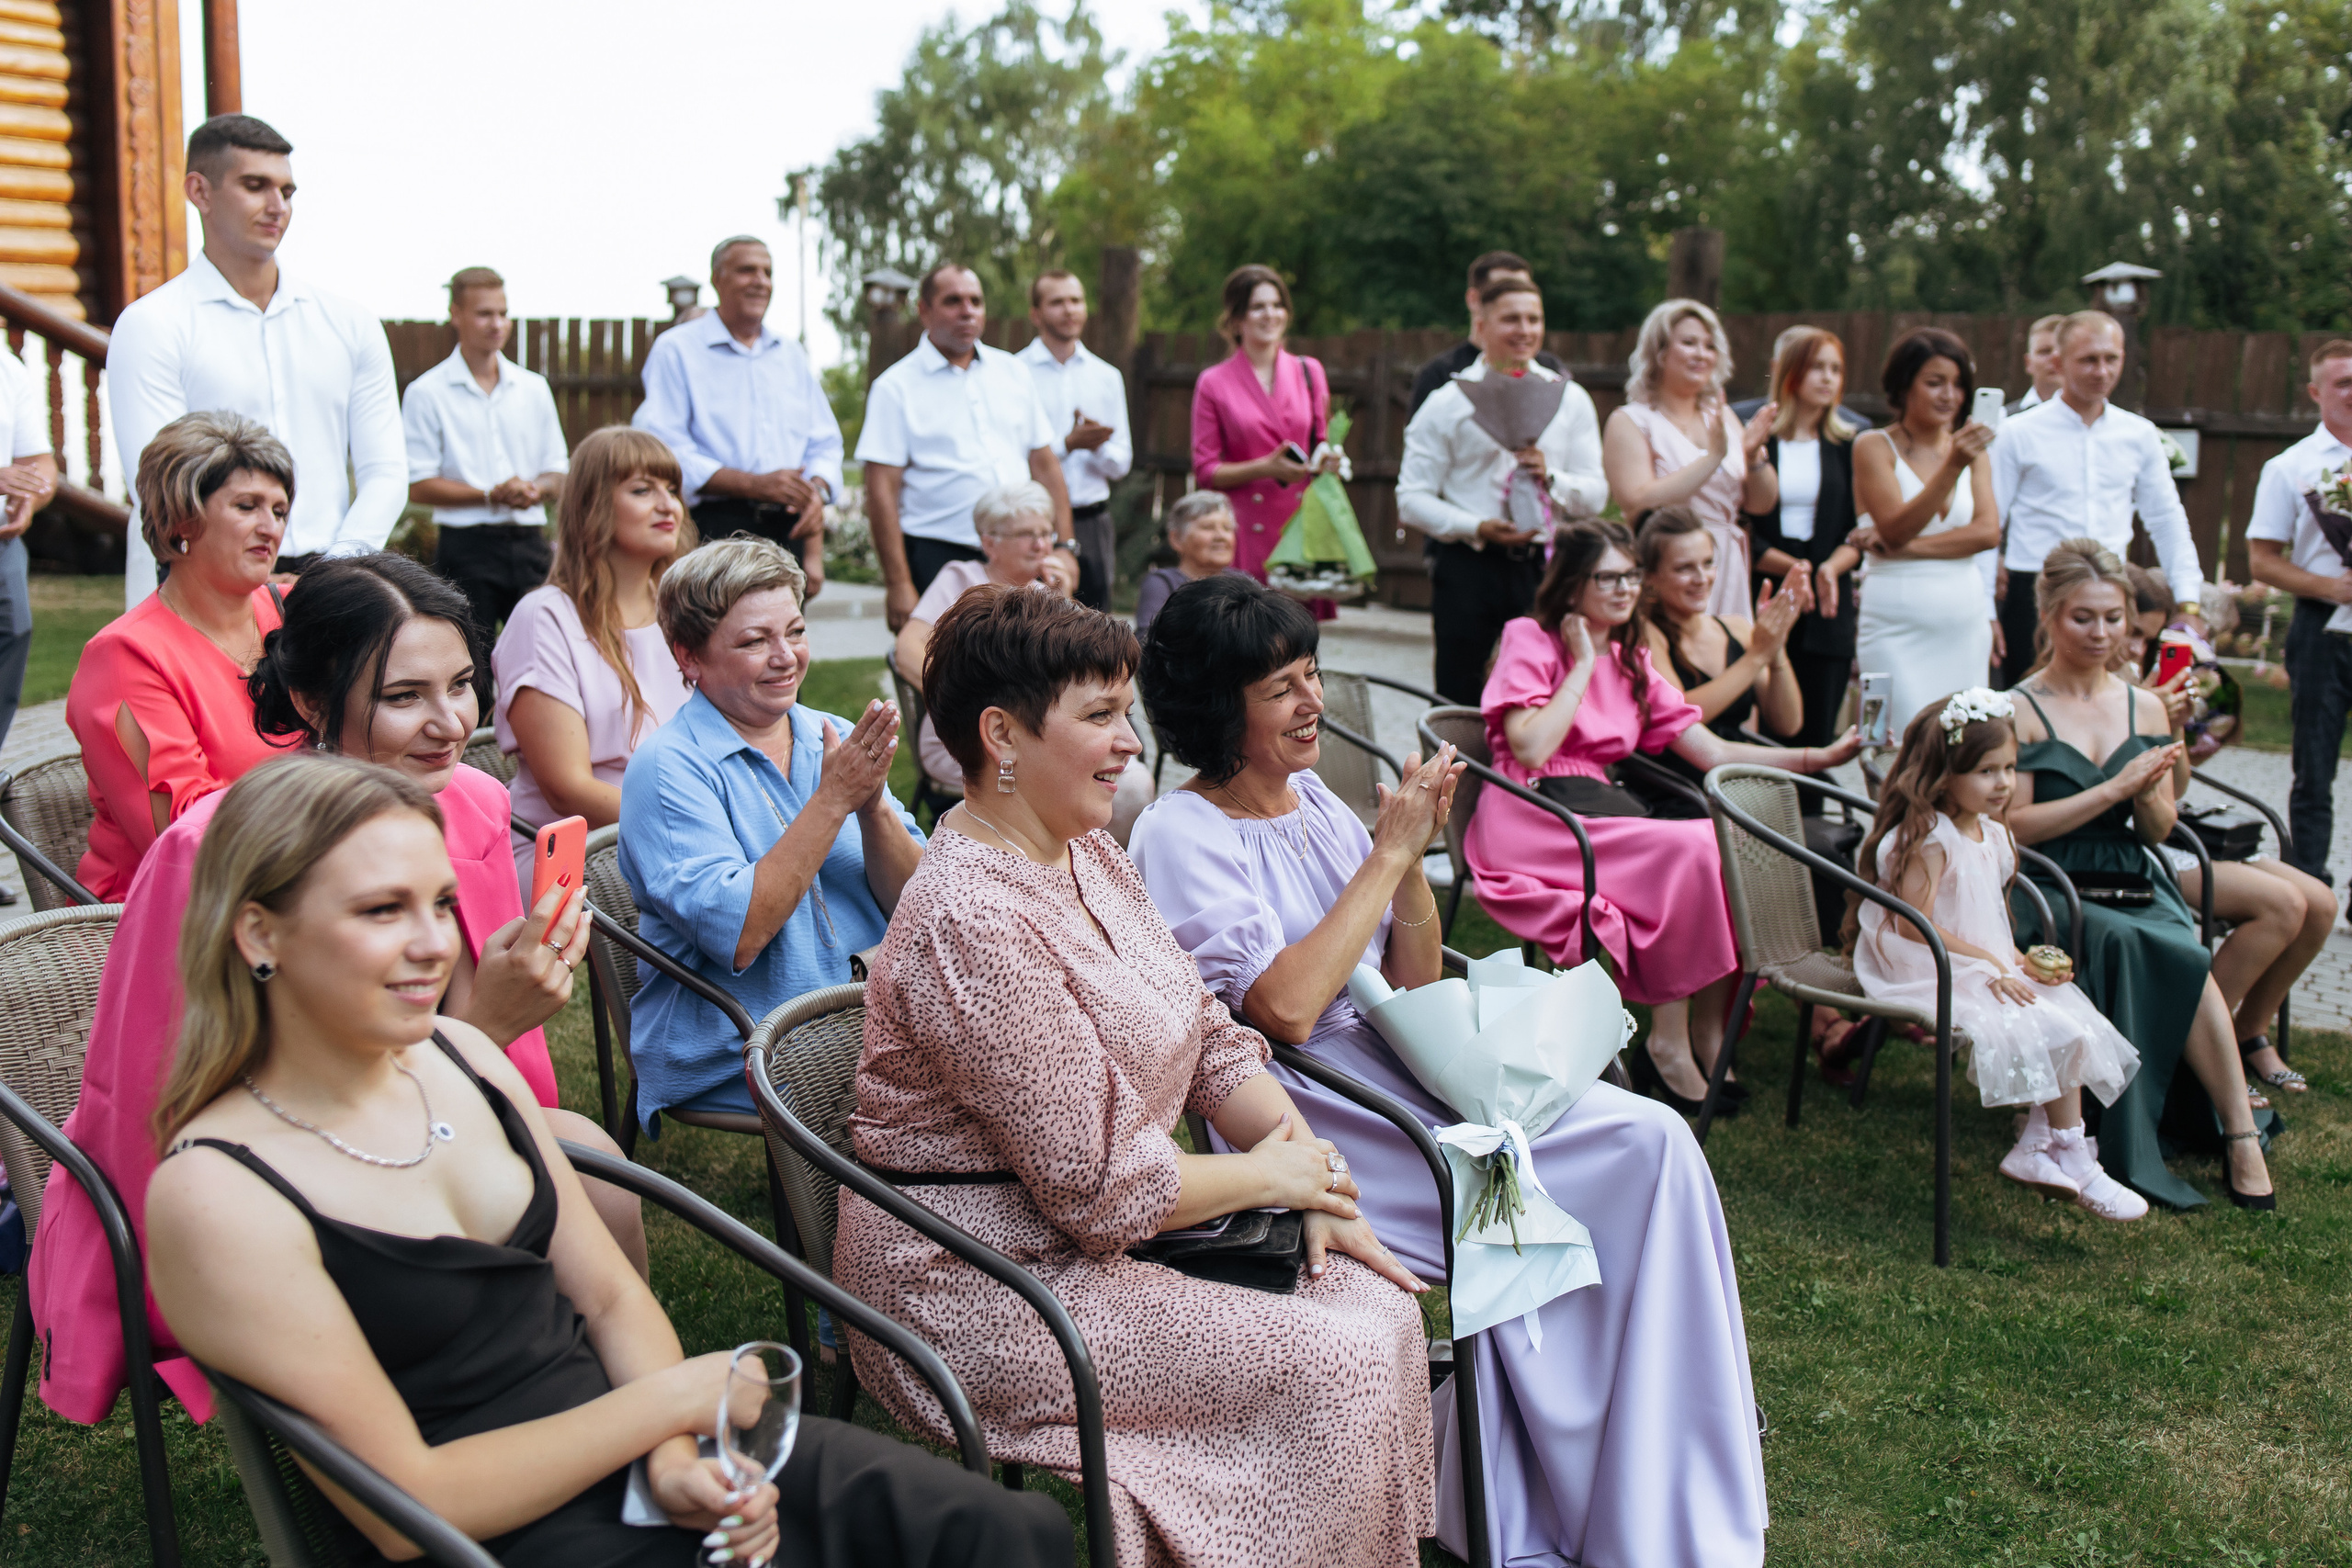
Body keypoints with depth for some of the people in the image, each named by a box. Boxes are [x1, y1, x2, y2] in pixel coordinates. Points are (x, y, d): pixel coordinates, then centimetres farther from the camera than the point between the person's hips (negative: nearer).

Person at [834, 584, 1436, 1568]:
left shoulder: (1086, 852, 7)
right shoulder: (973, 924, -25)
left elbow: (1208, 1041, 11)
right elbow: (1100, 1186, -24)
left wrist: (1320, 1185, -1)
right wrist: (1269, 1173, -9)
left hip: (1082, 1243, 9)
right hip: (978, 1291, -9)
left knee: (1381, 1305, -2)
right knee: (1330, 1369, -17)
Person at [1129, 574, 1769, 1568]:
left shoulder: (1312, 799, 12)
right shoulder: (1178, 836, -9)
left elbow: (1413, 984, 12)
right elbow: (1286, 1009, -21)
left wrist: (1413, 857, -5)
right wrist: (1387, 851, -14)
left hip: (1394, 1060, 7)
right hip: (1304, 1111, -7)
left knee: (1651, 1139, -15)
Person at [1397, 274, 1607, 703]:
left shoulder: (1570, 399, 12)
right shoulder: (1448, 402, 3)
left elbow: (1596, 495, 9)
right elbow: (1412, 499, -3)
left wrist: (1549, 476, -11)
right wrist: (1478, 528, -17)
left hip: (1544, 567, 2)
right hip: (1469, 567, -2)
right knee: (1460, 703, 1)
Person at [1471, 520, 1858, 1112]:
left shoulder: (1630, 661, 21)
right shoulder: (1529, 639, 2)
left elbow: (1714, 752, 14)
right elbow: (1532, 748, -15)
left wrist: (1820, 757, 5)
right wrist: (1583, 664, -5)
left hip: (1601, 812, 6)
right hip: (1531, 823, -6)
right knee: (1690, 849, -27)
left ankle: (1707, 1036, -18)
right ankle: (1671, 1042, -20)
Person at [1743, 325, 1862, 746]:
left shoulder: (1850, 442, 12)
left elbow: (1862, 531, 8)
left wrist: (1832, 567, -11)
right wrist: (1789, 566, -14)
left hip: (1826, 609, 3)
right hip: (1760, 600, -3)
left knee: (1818, 737, 0)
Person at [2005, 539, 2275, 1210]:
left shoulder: (2144, 708, 14)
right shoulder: (2019, 712, -1)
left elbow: (2159, 831, 13)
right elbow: (2015, 826, -11)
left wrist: (2148, 793, -10)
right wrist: (2113, 788, -15)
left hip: (2137, 890, 4)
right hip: (2053, 893, -3)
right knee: (2182, 959, -31)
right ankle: (2238, 1129, -19)